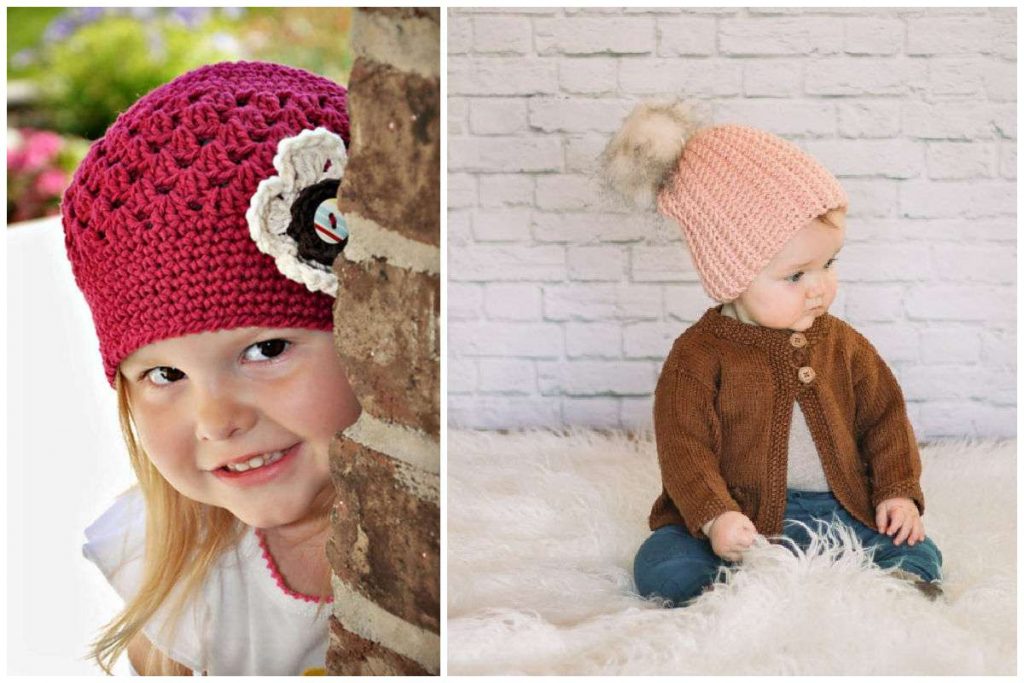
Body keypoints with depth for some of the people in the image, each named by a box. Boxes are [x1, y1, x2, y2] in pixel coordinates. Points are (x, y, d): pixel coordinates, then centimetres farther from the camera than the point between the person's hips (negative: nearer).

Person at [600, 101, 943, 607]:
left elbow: (884, 417, 14)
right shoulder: (698, 357, -8)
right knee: (662, 567, -27)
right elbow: (685, 447, -12)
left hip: (840, 512, 4)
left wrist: (898, 492, 1)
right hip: (744, 523, -3)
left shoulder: (842, 344, 7)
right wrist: (715, 517, -26)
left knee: (920, 556, -15)